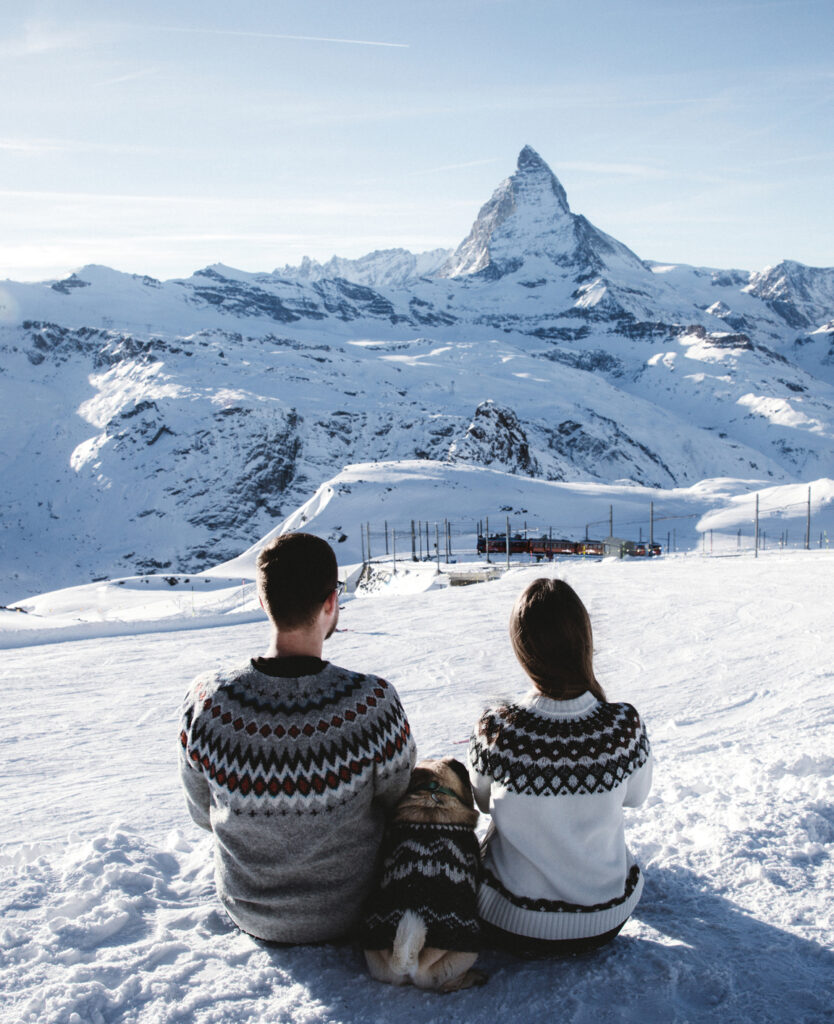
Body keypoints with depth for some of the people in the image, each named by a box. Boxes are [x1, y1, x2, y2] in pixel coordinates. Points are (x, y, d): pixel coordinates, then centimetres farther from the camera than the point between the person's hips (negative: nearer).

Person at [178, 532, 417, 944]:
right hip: (349, 915, -2)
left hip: (246, 913, 3)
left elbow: (203, 814, -6)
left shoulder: (206, 701, -24)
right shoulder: (373, 702, -31)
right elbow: (395, 799, -12)